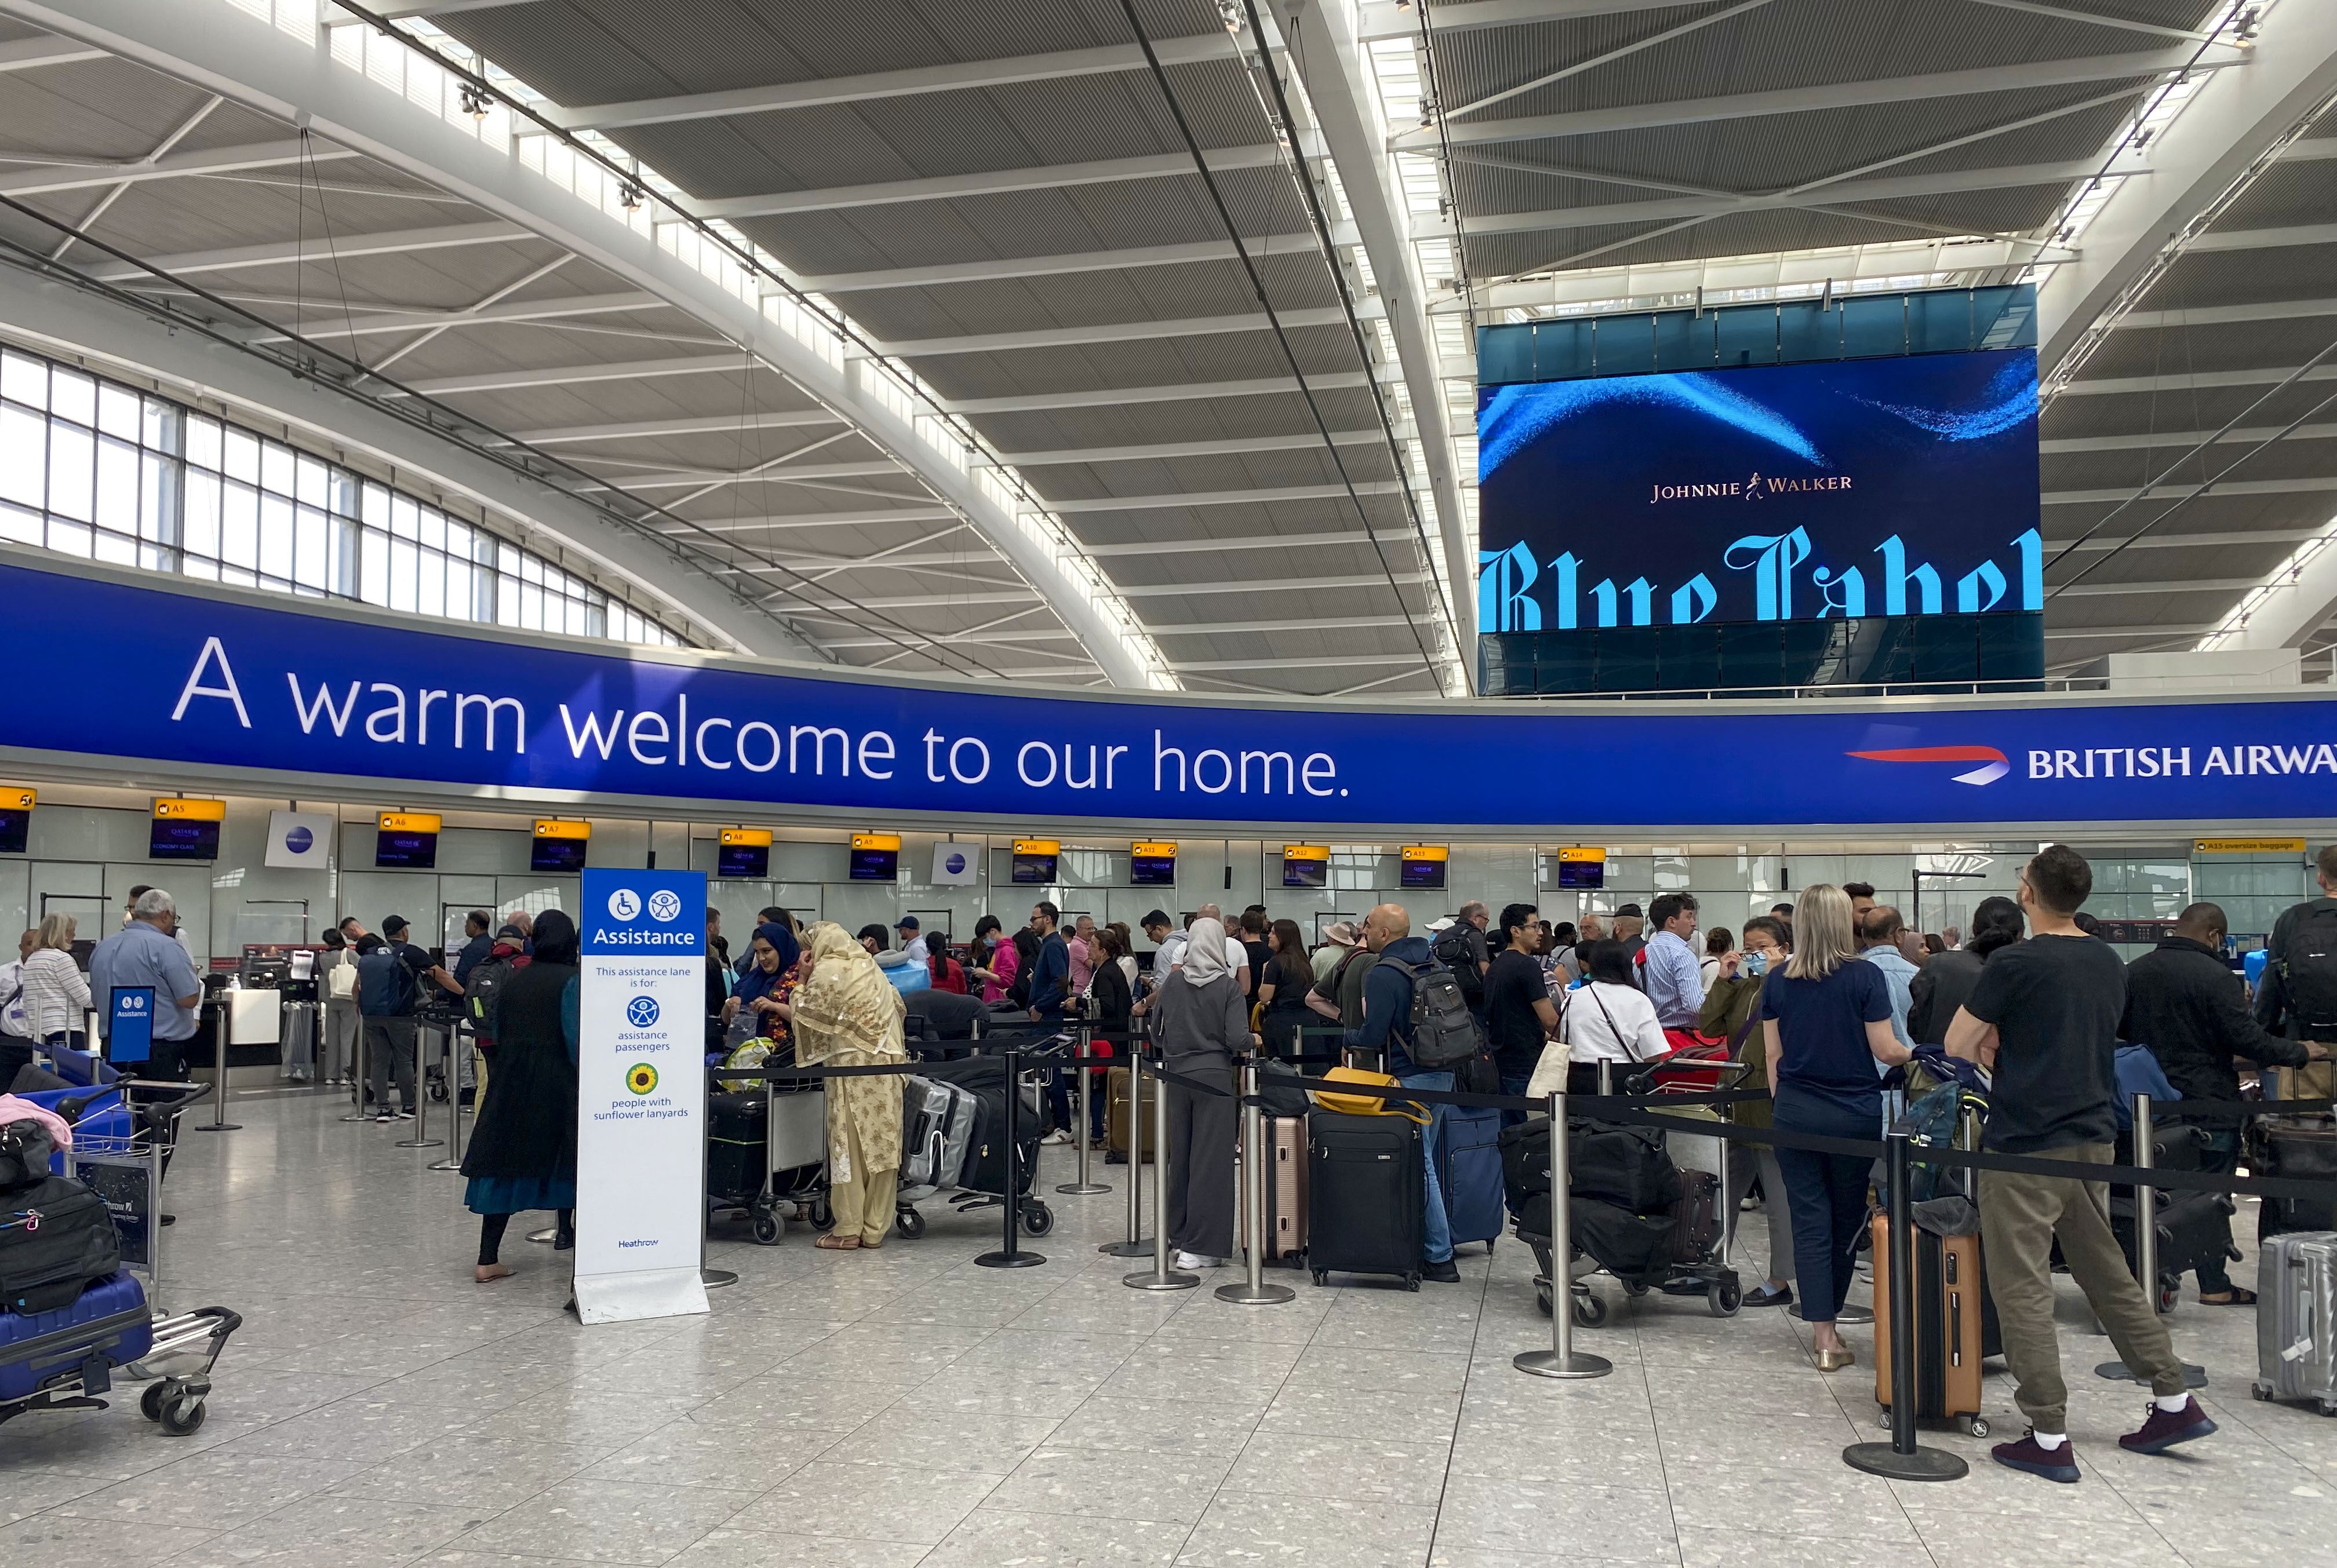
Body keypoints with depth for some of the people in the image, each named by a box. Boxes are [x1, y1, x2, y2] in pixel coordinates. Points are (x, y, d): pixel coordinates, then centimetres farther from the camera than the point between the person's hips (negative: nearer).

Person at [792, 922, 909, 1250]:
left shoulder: (826, 972, -6)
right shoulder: (871, 967, 14)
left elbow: (805, 1016, -1)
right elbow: (899, 1009, 20)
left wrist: (804, 980, 6)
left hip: (851, 1066, -6)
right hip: (887, 1066, 6)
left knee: (849, 1145, 0)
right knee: (883, 1143, 6)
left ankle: (849, 1229, 2)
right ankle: (875, 1228, 10)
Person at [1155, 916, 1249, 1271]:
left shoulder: (1172, 984, 2)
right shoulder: (1229, 987, -8)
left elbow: (1156, 1031, 8)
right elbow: (1237, 1038, -14)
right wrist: (1254, 1040, 7)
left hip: (1176, 1074, 4)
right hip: (1214, 1076, -4)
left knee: (1178, 1157, 15)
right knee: (1210, 1160, -1)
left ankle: (1177, 1235, 24)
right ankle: (1199, 1247, -1)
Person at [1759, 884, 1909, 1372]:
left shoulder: (1778, 981, 1)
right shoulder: (1865, 978, -8)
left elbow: (1772, 1055, 5)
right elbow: (1885, 1049, -7)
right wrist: (1915, 1054, 14)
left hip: (1794, 1112, 2)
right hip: (1854, 1114, -2)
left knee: (1810, 1221, 4)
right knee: (1847, 1221, 13)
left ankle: (1823, 1334, 3)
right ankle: (1827, 1321, 22)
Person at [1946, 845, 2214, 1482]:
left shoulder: (2015, 964, -15)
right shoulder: (2110, 963, 8)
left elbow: (1956, 1044, -9)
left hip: (2025, 1146, -7)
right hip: (2094, 1136, 7)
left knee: (2023, 1290, -1)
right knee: (2108, 1274, 19)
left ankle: (2049, 1438, 2)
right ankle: (2175, 1403, 24)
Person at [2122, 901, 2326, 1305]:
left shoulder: (2134, 971, 4)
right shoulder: (2215, 977, -15)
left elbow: (2118, 1027, 15)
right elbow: (2249, 1039, -16)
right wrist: (2301, 1052, -3)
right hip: (2207, 1102, -5)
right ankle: (2214, 1284, 10)